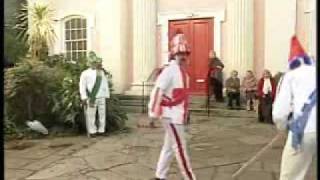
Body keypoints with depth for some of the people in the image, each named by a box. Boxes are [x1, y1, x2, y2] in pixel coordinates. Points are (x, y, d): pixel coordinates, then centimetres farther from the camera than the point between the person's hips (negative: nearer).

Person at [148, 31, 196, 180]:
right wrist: (153, 114, -23)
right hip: (171, 115, -9)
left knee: (169, 146, 15)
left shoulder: (183, 70, 13)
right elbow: (157, 91, -20)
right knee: (180, 148, 0)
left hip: (178, 115, 9)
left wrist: (185, 114, 23)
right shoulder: (170, 70, -15)